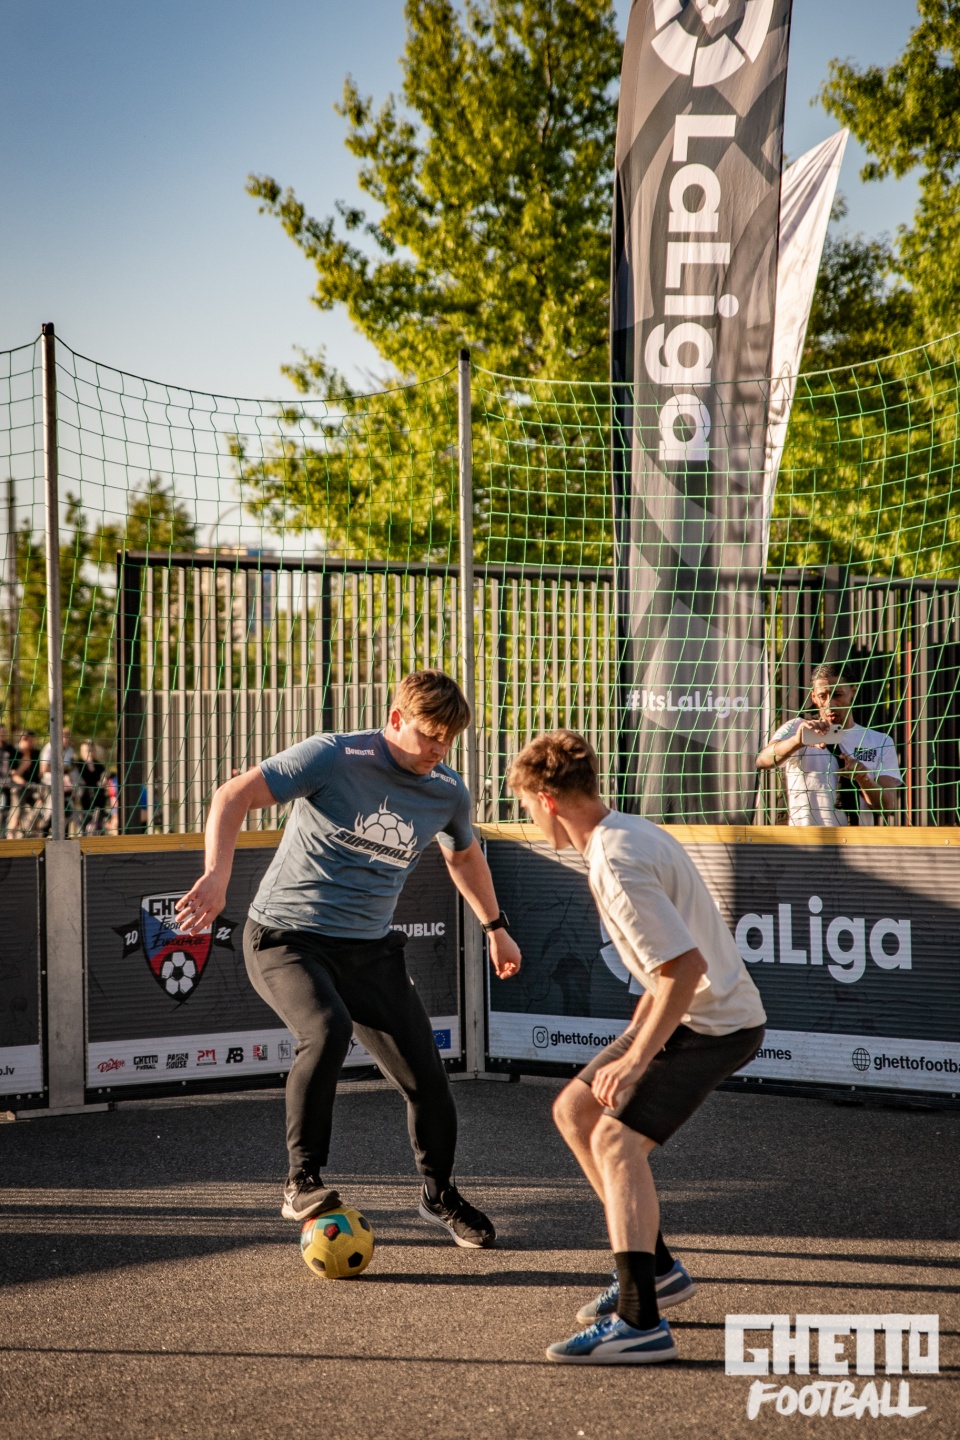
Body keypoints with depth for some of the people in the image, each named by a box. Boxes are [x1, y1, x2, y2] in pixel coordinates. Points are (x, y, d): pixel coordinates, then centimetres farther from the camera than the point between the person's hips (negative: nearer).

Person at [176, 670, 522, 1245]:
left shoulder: (449, 792, 1)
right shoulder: (334, 757, -15)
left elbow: (464, 855, 24)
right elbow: (235, 795, -19)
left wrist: (496, 927, 32)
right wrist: (217, 877, -33)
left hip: (371, 949, 5)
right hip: (287, 938, -5)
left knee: (426, 1075, -1)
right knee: (328, 1030, -34)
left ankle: (440, 1194, 26)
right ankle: (303, 1181, -18)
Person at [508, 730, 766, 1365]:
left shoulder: (616, 865, -24)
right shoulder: (630, 833, 8)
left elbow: (687, 966, -30)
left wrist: (637, 1057, -24)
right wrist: (633, 1037, 17)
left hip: (716, 1021, -10)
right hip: (685, 1010, 10)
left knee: (616, 1139, -19)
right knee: (574, 1110, 14)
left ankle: (641, 1322, -24)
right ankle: (656, 1268, 22)